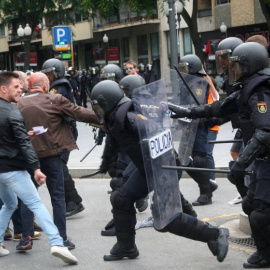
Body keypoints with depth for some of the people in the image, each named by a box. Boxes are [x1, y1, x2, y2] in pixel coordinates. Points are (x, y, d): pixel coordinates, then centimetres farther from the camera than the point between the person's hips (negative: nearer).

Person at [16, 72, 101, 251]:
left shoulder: (19, 105, -2)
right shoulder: (55, 101, -8)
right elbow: (79, 113, -5)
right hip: (51, 154, -2)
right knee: (58, 197, 6)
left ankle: (26, 238, 6)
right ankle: (62, 238, 8)